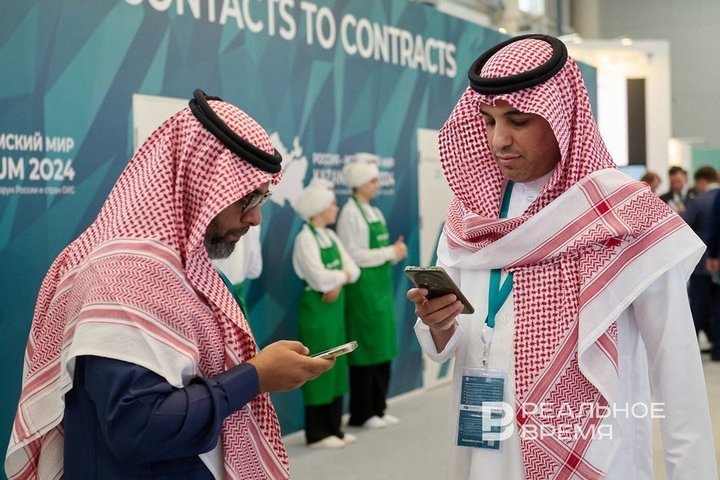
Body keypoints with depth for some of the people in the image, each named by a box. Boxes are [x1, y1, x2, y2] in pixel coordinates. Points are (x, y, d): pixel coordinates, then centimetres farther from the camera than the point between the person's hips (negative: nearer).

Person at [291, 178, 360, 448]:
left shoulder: (331, 237, 12)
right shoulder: (305, 239, -12)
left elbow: (354, 271, 7)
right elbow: (320, 279, -22)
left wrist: (338, 279, -13)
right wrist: (343, 274, -5)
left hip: (336, 306, 8)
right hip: (317, 308, -8)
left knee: (337, 365, 11)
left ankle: (334, 427, 20)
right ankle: (317, 433, 5)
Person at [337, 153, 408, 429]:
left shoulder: (375, 212, 14)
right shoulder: (350, 213, -11)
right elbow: (353, 255, -18)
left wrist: (395, 252, 0)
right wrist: (390, 252, -15)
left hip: (381, 285, 8)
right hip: (363, 288, -8)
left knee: (383, 347, 11)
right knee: (366, 347, -3)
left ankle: (378, 408, 20)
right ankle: (362, 413, 6)